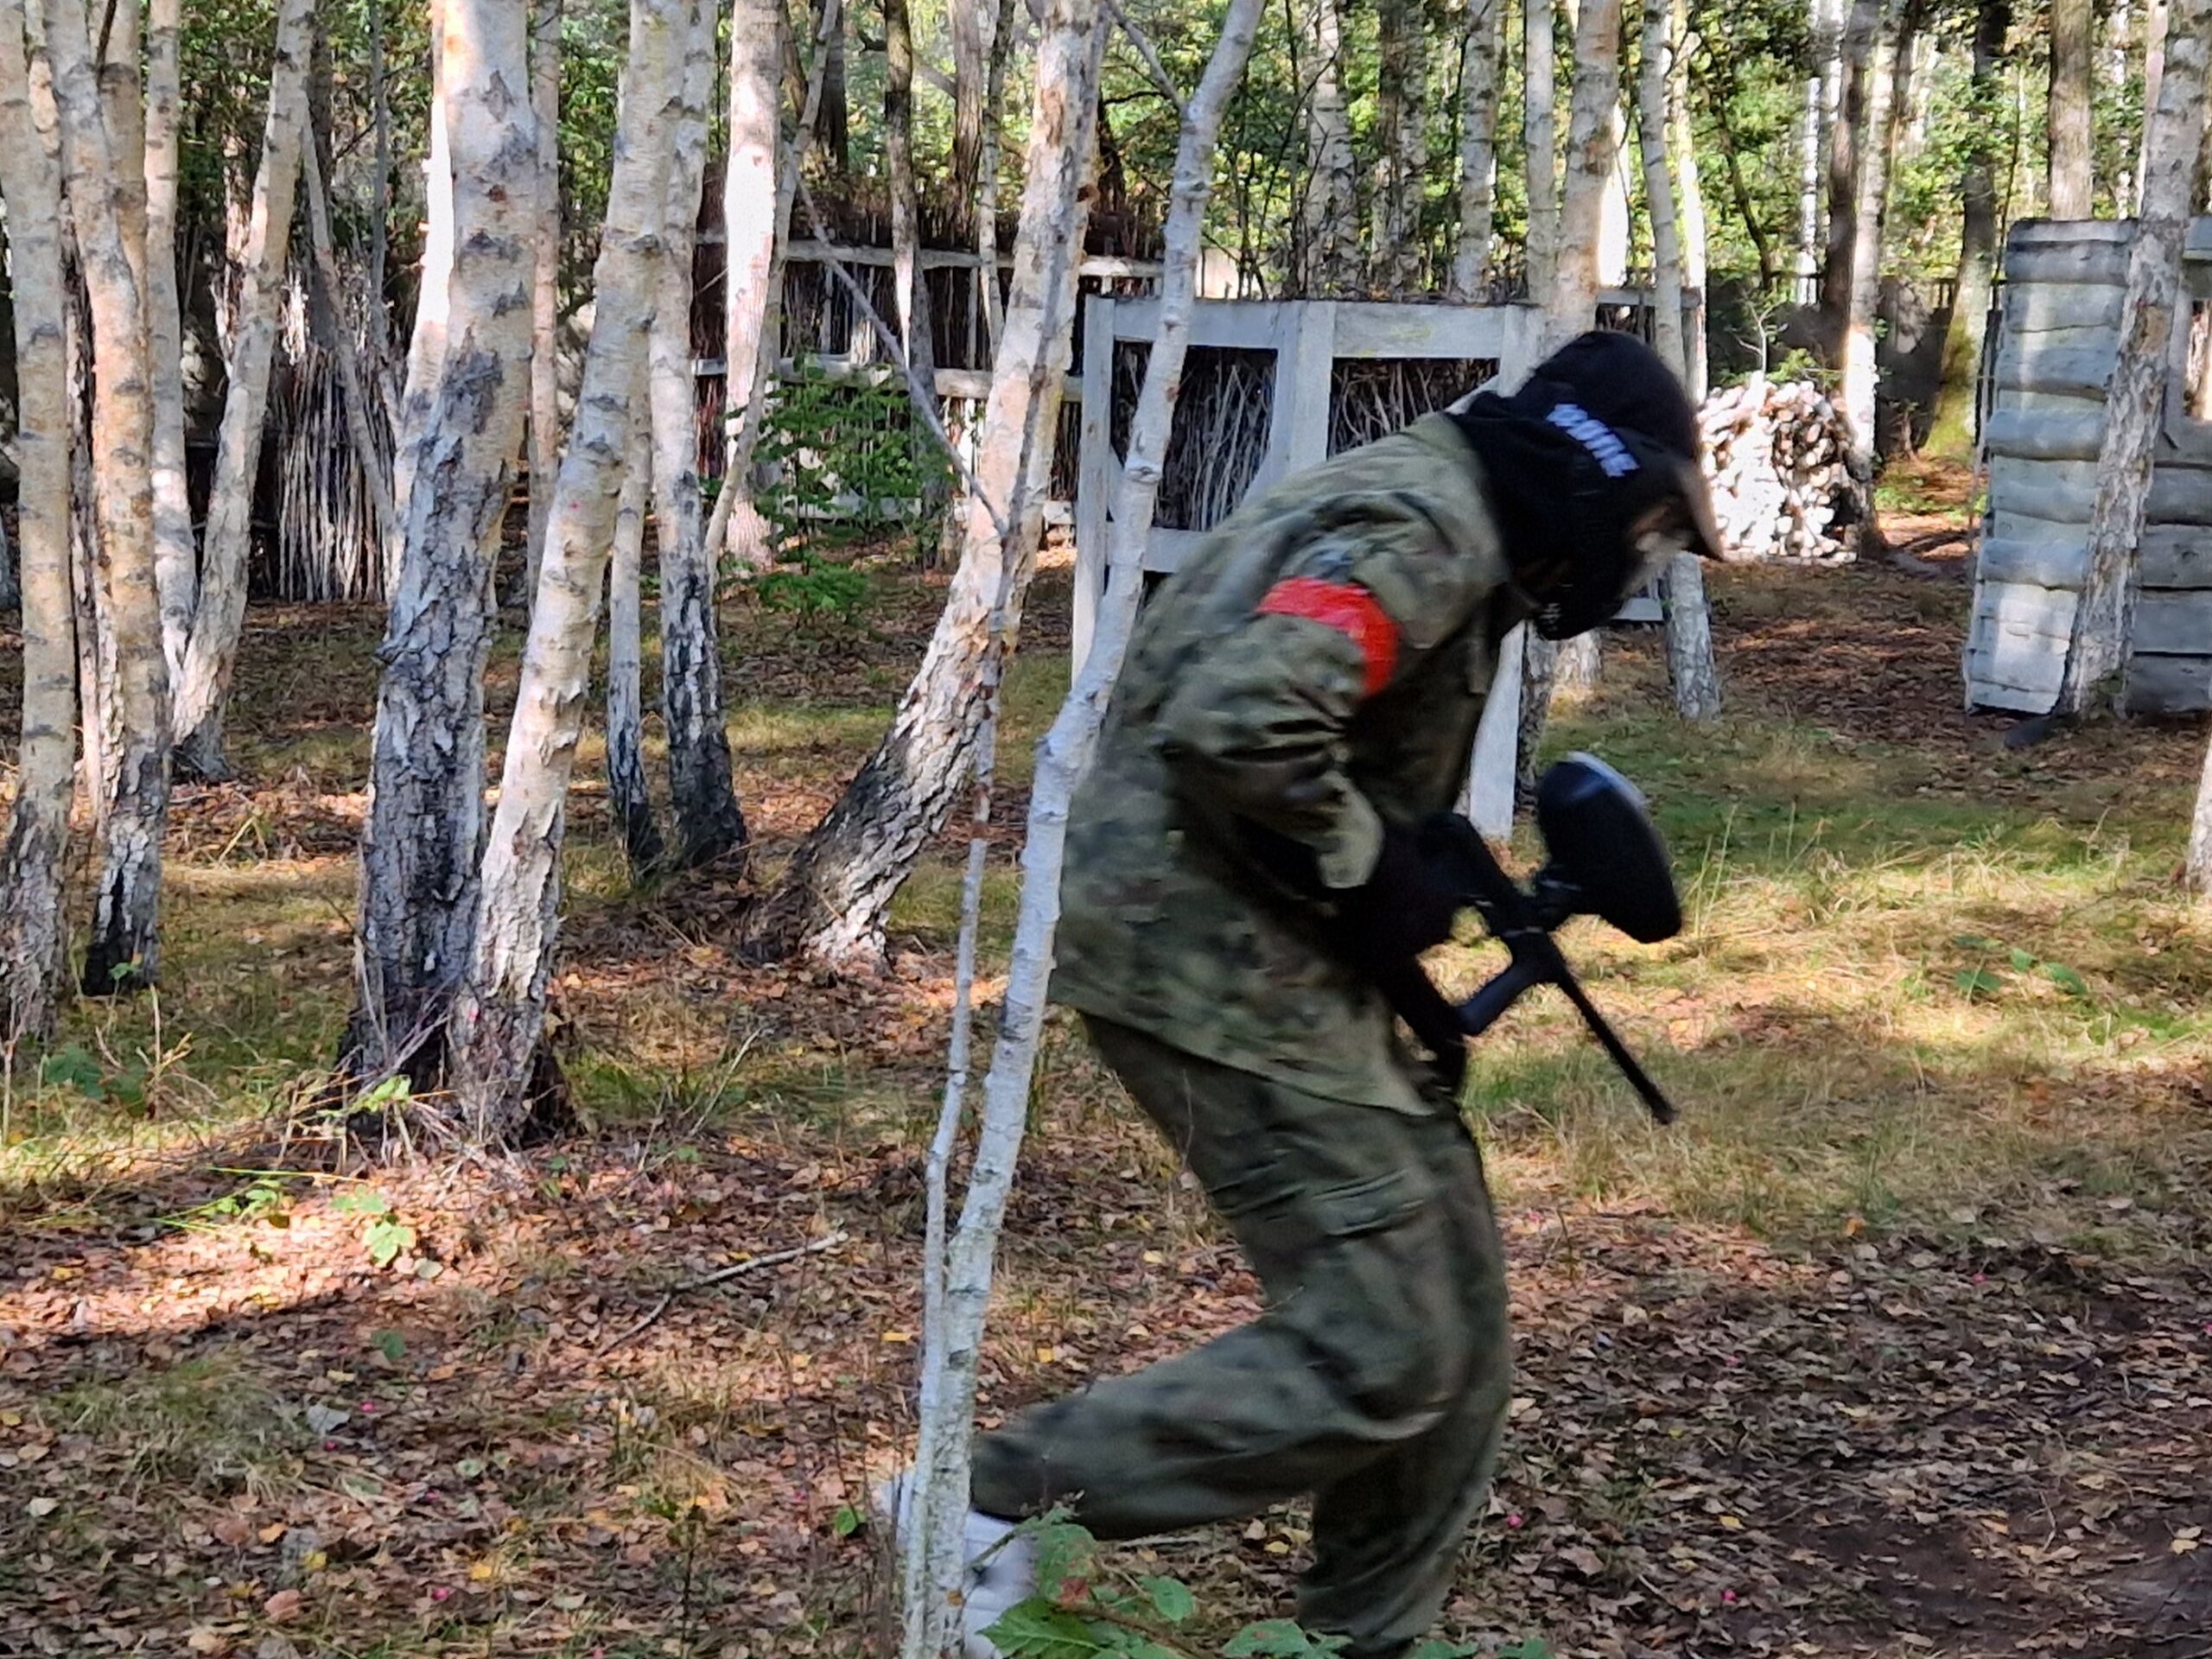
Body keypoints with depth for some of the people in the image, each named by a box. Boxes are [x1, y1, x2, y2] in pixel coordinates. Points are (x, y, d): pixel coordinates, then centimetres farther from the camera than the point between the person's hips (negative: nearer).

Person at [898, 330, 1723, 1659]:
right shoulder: (1423, 529, -16)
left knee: (1456, 1314, 14)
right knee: (1375, 1359, -10)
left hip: (1267, 957, 11)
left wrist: (1406, 886, 11)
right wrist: (1375, 882, -17)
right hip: (1212, 963, -11)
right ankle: (1000, 1503, -3)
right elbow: (1237, 726, -30)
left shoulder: (1430, 521, 18)